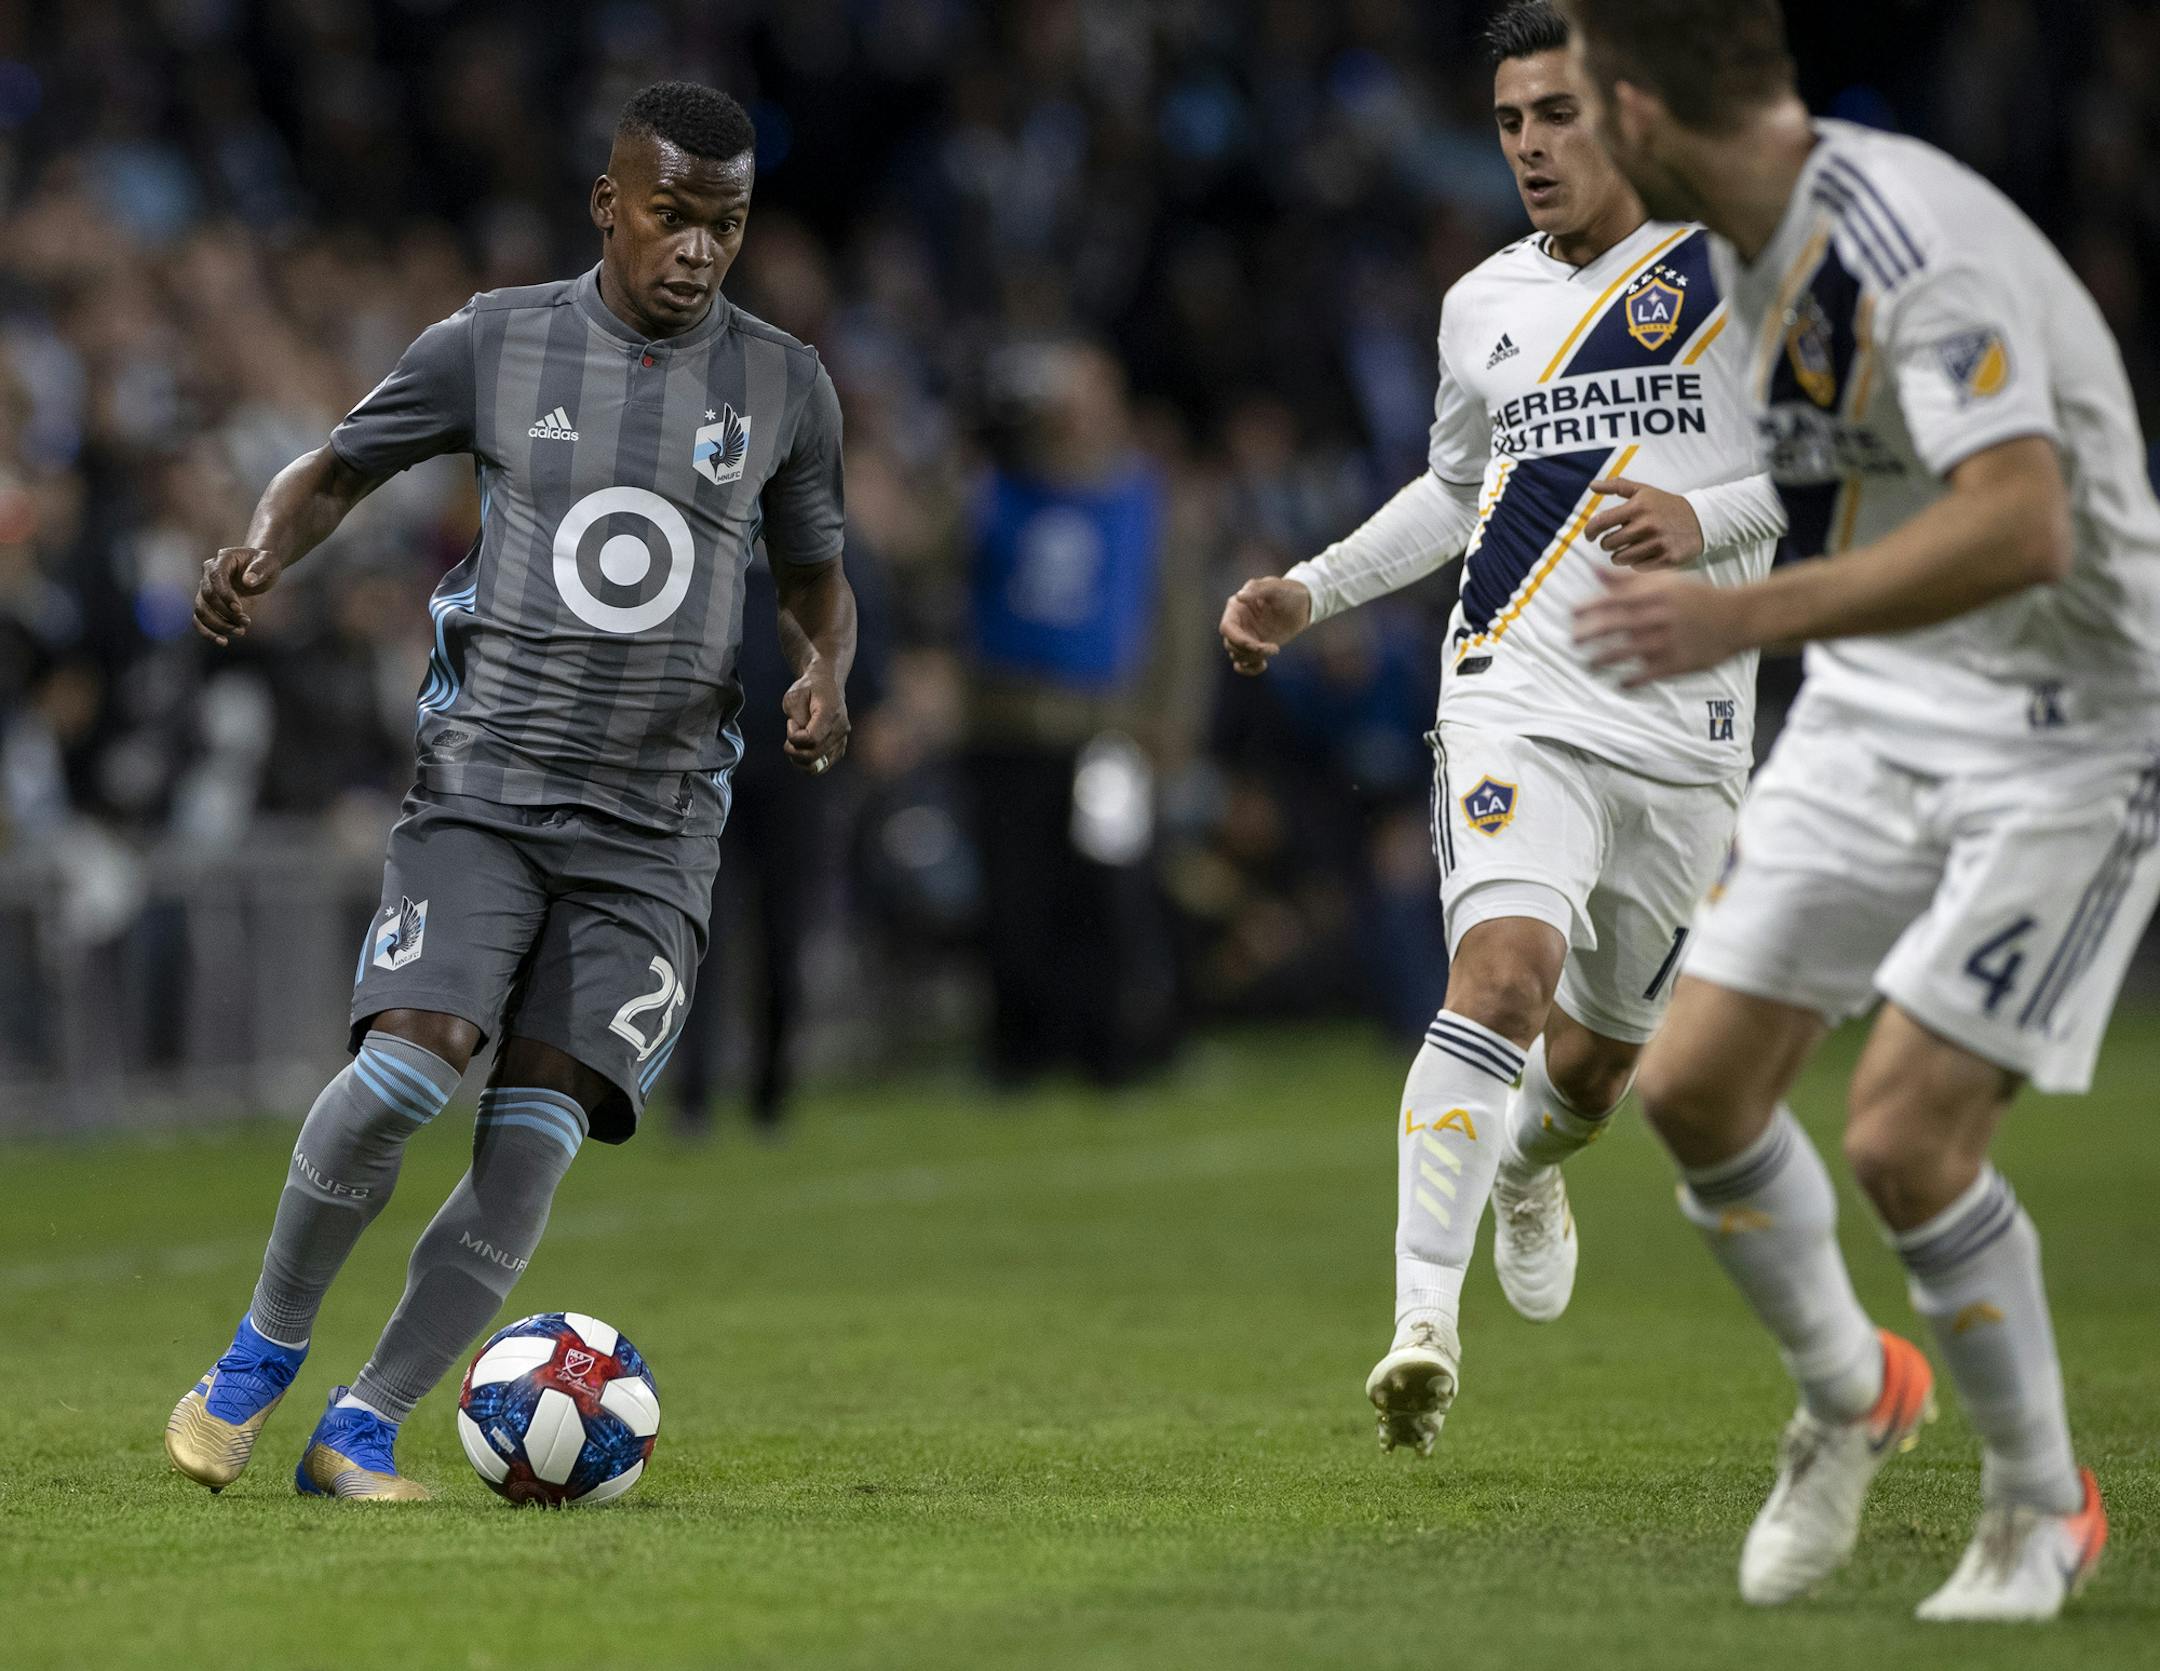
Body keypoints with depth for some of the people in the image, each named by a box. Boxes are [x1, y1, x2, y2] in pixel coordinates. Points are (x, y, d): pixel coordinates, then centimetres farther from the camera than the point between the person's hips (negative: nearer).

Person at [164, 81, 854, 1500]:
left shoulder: (784, 387, 6)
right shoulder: (497, 345, 2)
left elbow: (818, 580, 19)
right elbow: (336, 470, 13)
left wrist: (827, 675, -3)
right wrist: (263, 554, -8)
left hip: (657, 826, 1)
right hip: (486, 784, -1)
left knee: (535, 1133, -11)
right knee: (410, 1063, -22)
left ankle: (361, 1432, -1)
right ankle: (266, 1350, 2)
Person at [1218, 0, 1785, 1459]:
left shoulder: (1733, 272, -1)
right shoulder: (1483, 306, 11)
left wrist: (1708, 522, -17)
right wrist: (1312, 592, 17)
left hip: (1686, 729, 0)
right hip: (1518, 697, 0)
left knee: (1599, 1057, 13)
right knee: (1504, 969, -26)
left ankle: (1528, 1168, 51)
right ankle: (1425, 1320, -31)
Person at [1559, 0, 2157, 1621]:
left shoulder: (1916, 255, -28)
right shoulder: (1764, 241, 2)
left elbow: (2023, 525, -41)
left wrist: (1745, 617, -45)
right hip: (1879, 702, 8)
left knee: (1907, 1139, -15)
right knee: (1696, 1085, 1)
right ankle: (1850, 1396, 28)